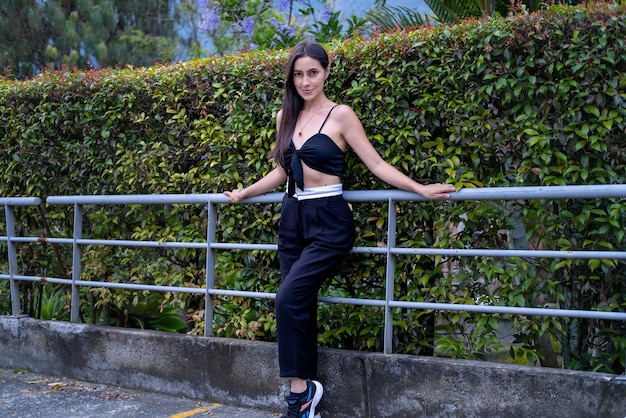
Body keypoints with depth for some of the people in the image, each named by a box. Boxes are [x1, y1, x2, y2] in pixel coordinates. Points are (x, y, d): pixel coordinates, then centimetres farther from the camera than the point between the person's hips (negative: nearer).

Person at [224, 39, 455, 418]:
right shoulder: (285, 117, 12)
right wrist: (242, 194, 33)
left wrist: (422, 190, -15)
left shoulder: (341, 115, -5)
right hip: (293, 218, 6)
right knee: (301, 305, 5)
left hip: (329, 221, -6)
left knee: (290, 297, -19)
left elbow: (376, 164, -7)